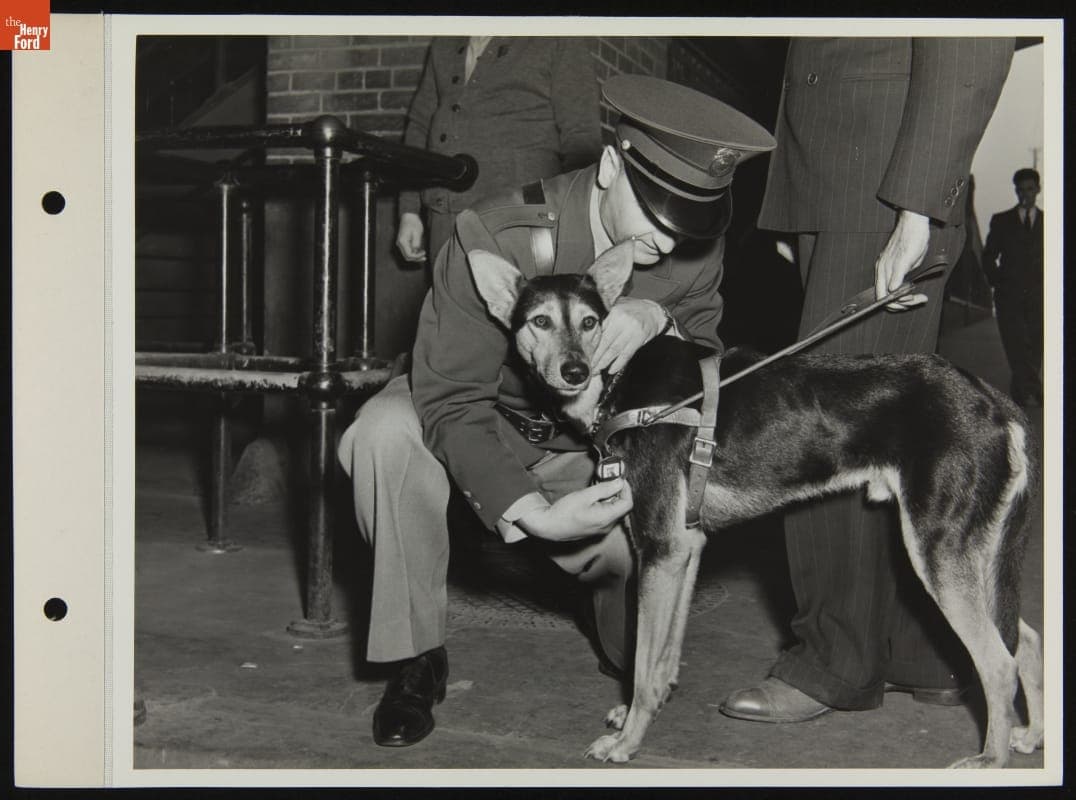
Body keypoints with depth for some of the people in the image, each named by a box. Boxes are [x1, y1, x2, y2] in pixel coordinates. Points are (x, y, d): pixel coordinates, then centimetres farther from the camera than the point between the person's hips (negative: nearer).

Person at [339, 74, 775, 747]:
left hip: (594, 450, 3)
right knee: (386, 433, -35)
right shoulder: (496, 237, -31)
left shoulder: (695, 242, -18)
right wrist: (532, 512, -43)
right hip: (482, 427, -2)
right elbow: (450, 404, -30)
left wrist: (657, 321, -34)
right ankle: (416, 656, -15)